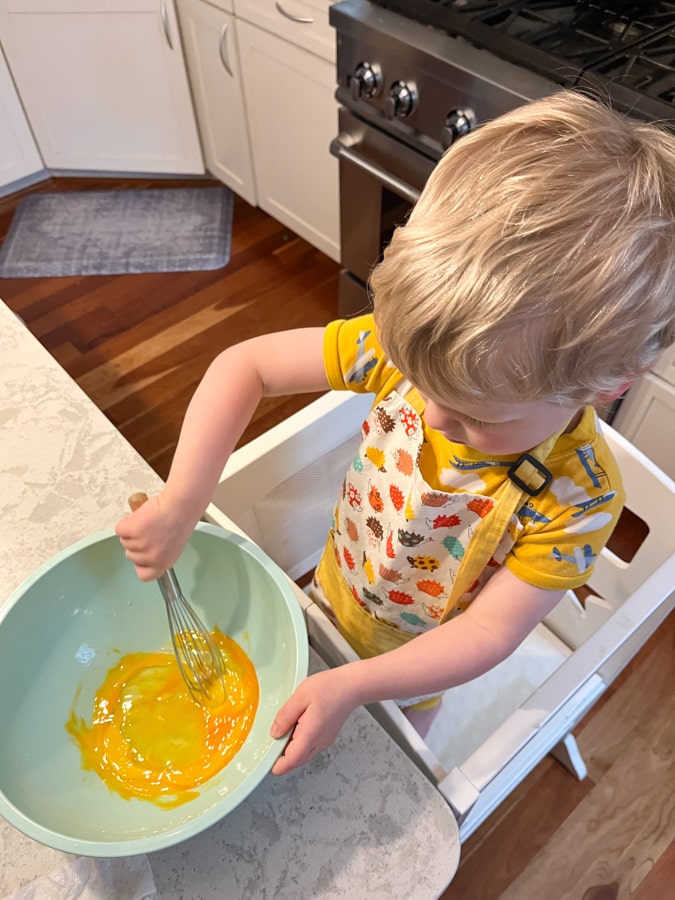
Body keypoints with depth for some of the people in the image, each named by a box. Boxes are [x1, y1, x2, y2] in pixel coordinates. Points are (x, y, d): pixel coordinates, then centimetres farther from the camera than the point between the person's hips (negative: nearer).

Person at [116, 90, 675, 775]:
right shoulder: (415, 344, -32)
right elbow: (244, 365, -27)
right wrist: (181, 502, -35)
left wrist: (351, 687, -37)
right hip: (332, 595, 3)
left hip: (412, 659, -2)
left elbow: (490, 631, -28)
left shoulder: (577, 500, -36)